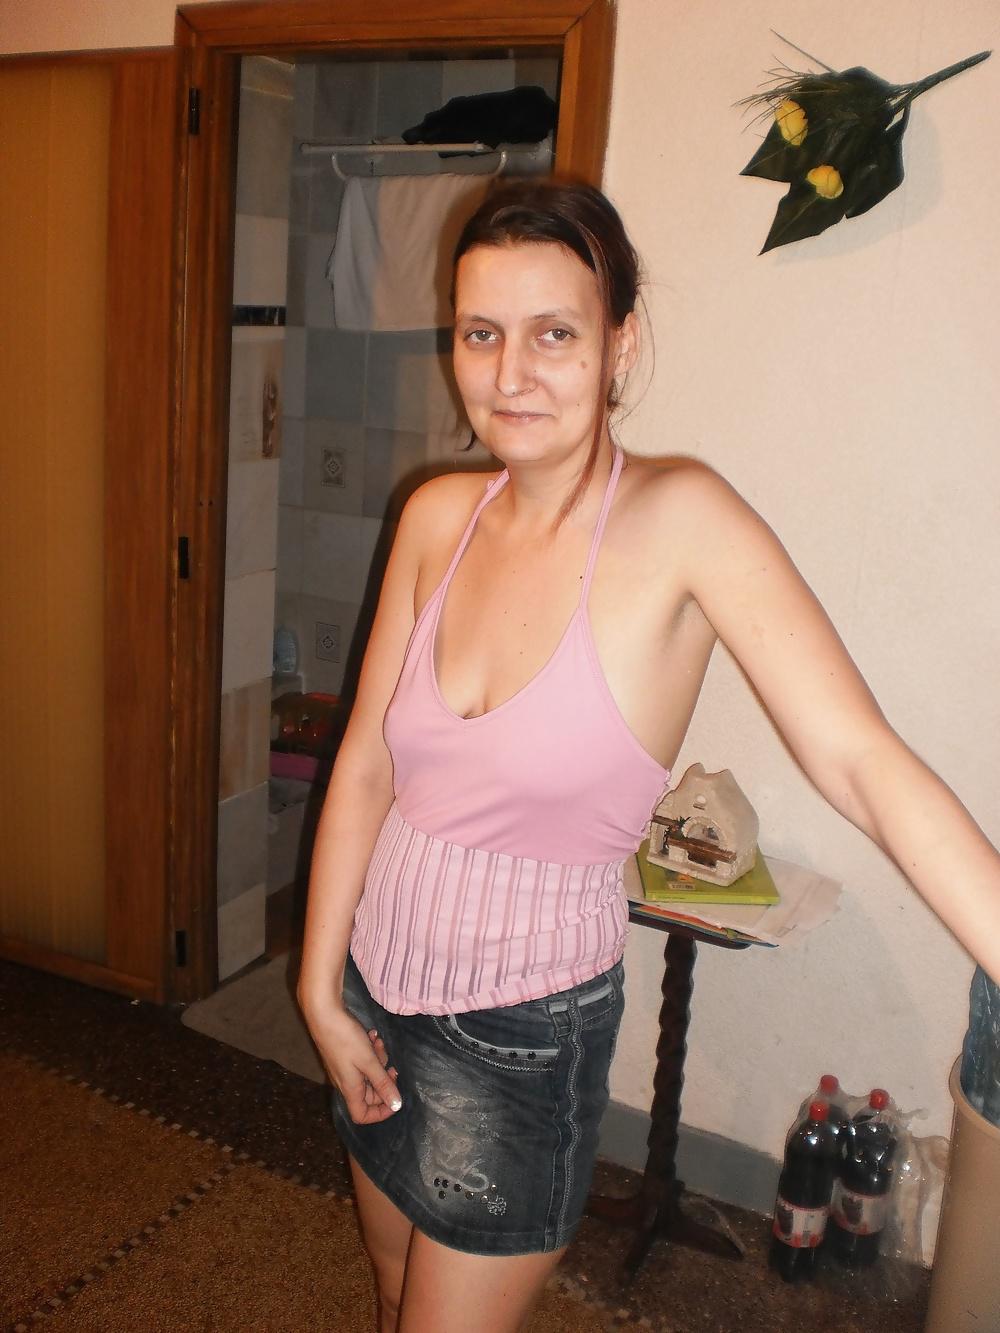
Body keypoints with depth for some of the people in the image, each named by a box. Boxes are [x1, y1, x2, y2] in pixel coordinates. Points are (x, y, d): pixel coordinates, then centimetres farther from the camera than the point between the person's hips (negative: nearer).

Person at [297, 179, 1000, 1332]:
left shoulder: (677, 520, -21)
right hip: (378, 981, 5)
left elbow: (862, 762, -27)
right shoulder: (438, 516, -6)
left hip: (526, 1028, -5)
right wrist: (322, 990, -2)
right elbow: (366, 763, -3)